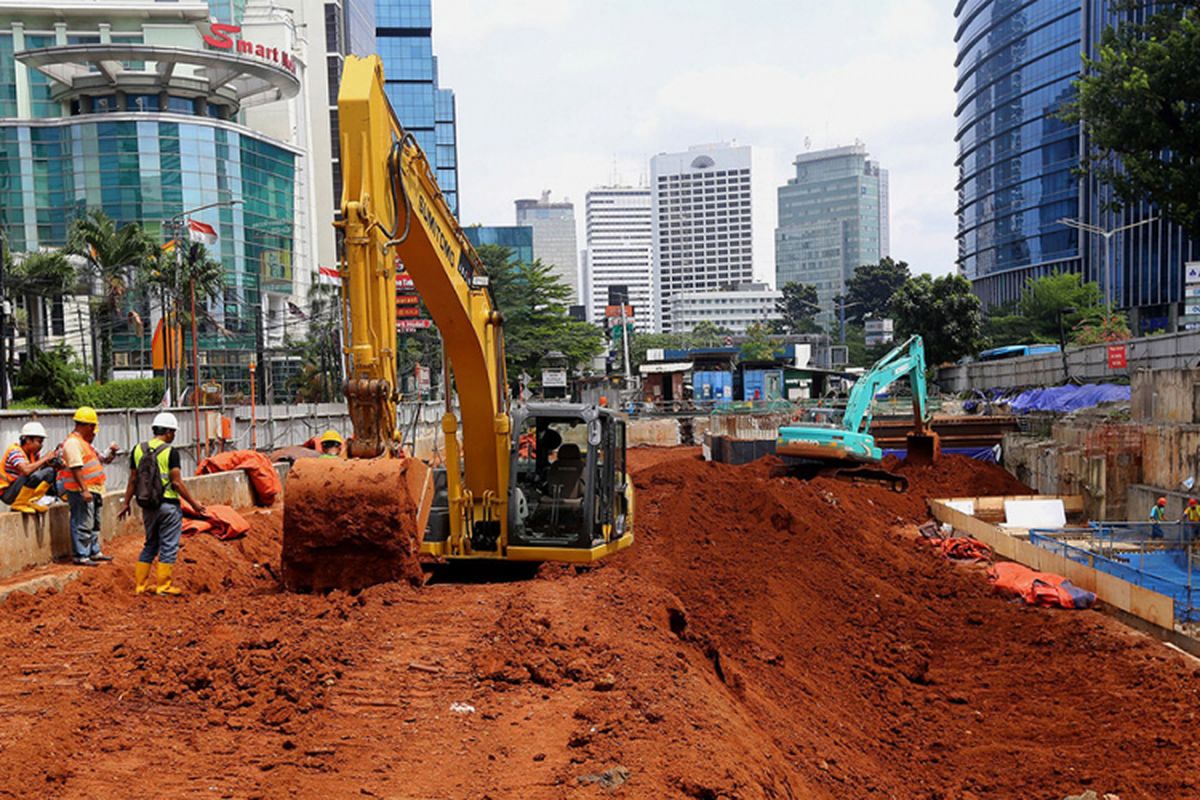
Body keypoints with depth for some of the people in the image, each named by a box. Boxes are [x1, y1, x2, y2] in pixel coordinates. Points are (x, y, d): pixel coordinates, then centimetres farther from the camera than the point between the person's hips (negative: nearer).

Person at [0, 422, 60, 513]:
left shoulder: (32, 452, 4)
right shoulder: (15, 451, -20)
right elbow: (26, 470, -36)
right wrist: (45, 458, -25)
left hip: (21, 488, 8)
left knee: (50, 471, -3)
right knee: (34, 475, -32)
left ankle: (32, 501, -5)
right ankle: (19, 504, -16)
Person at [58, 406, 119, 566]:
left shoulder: (83, 442, 18)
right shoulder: (73, 442, -14)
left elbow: (101, 460, 29)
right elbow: (76, 468, -22)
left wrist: (111, 452, 13)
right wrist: (84, 490, -25)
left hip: (92, 490, 11)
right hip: (81, 491, -11)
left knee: (94, 524, 17)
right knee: (83, 524, -7)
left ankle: (94, 552, 25)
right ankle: (81, 556, -2)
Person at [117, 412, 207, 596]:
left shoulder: (138, 450, 5)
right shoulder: (171, 452, -12)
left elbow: (133, 480, 8)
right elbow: (177, 483, -14)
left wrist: (126, 503, 18)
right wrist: (194, 504, -7)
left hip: (148, 505, 6)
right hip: (168, 505, -6)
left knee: (150, 545, 18)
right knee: (169, 546, 4)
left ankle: (140, 585, 19)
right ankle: (164, 586, 7)